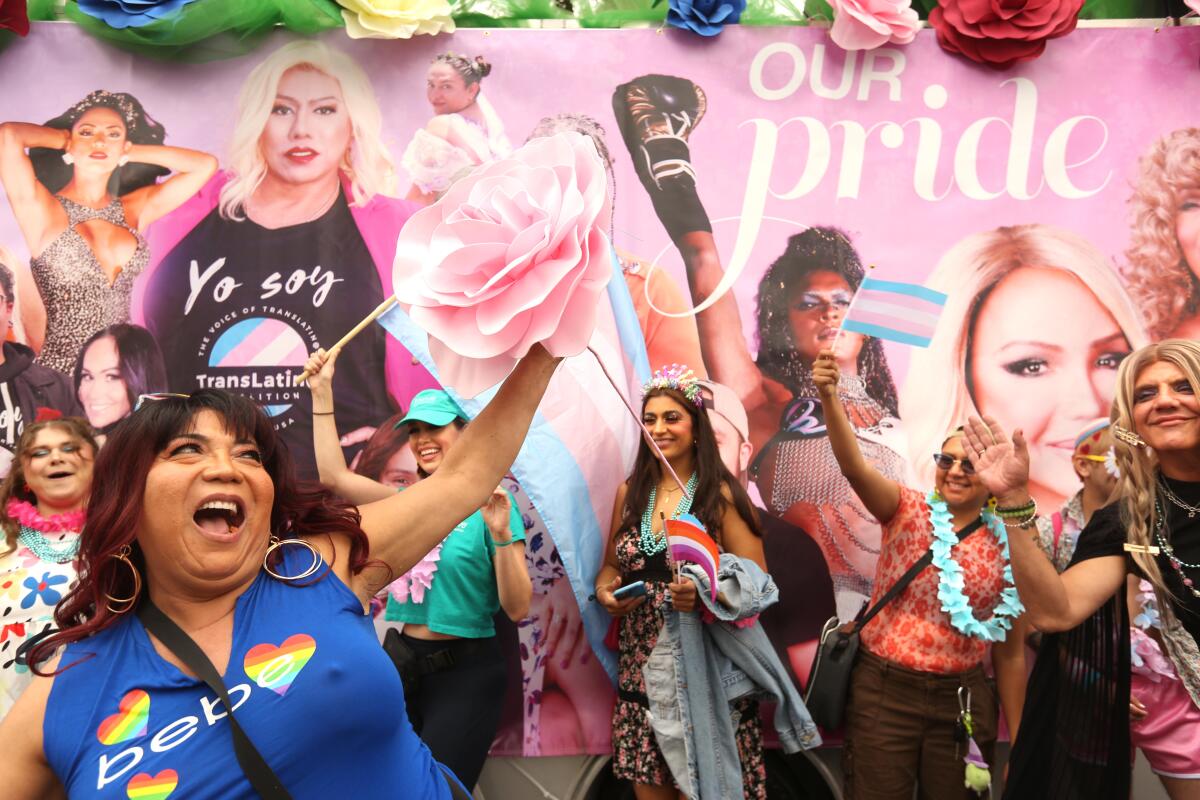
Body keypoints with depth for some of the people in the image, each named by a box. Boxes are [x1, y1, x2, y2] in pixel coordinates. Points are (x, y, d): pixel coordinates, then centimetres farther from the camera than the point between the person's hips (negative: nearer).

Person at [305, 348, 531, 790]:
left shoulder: (490, 504, -11)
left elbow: (518, 608, -14)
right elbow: (334, 475, 3)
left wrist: (502, 534, -30)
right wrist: (322, 391, 2)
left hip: (466, 672, -6)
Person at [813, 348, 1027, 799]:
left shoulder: (1008, 548, 3)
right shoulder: (908, 512, -3)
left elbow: (1010, 653, 8)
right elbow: (854, 466, -23)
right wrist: (829, 397, -40)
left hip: (961, 700, 2)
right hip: (883, 690, -2)